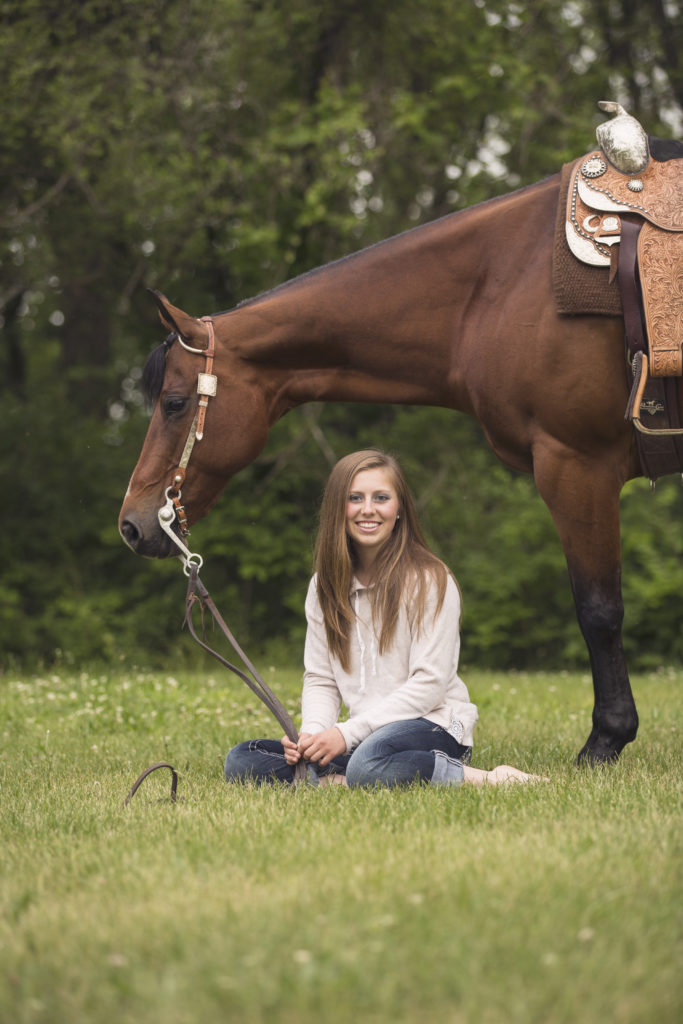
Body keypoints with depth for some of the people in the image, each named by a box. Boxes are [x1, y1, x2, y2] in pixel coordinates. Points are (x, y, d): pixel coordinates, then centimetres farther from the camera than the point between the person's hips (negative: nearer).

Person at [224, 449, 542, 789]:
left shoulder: (430, 581, -7)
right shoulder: (325, 586, 11)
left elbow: (429, 683, -12)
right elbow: (319, 678, 9)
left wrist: (347, 733, -19)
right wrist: (312, 734, -13)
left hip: (431, 725, -6)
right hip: (365, 735, 6)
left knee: (369, 764, -41)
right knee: (241, 761, -11)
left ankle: (485, 780, -22)